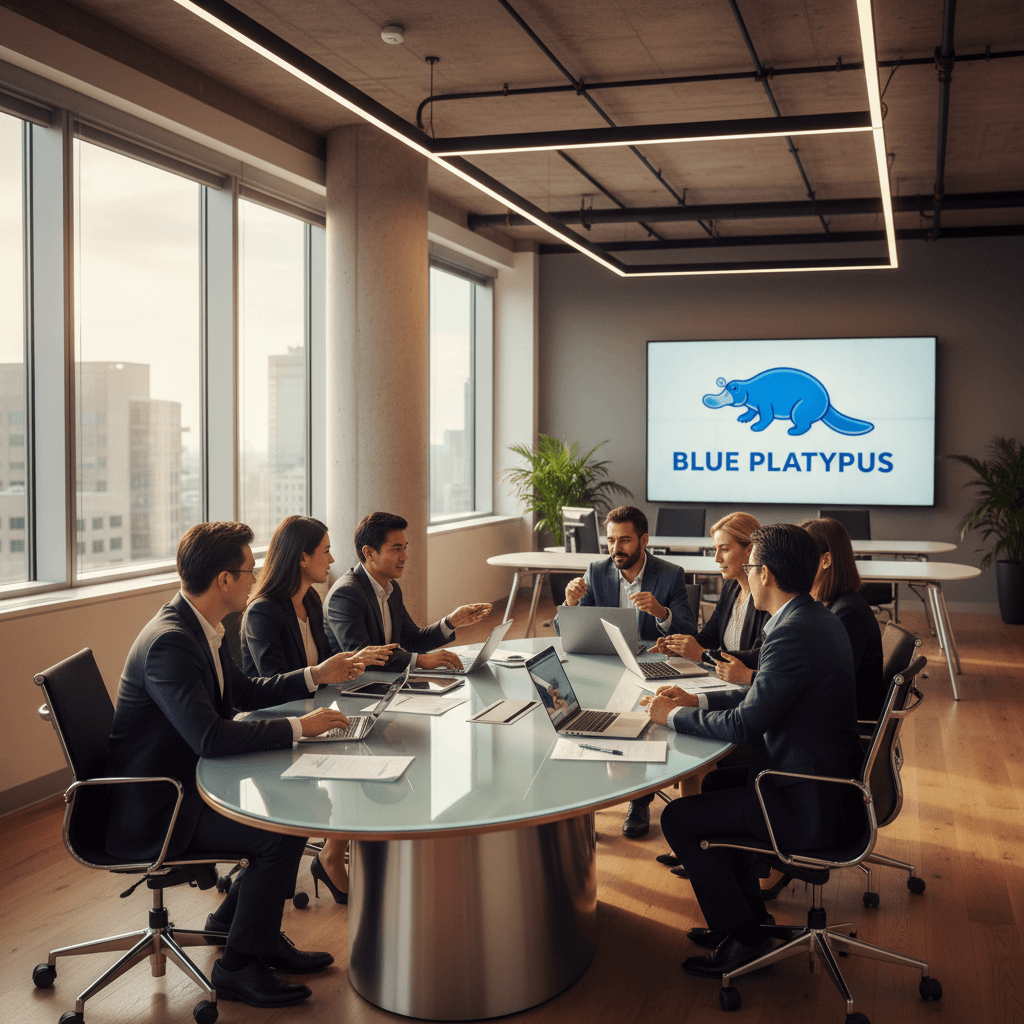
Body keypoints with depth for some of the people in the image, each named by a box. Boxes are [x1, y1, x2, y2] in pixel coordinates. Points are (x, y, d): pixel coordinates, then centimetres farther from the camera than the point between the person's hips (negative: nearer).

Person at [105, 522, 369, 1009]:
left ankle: (236, 918, 21)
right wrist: (298, 727, -26)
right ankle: (239, 966, -1)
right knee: (282, 831, -19)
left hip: (184, 781, 10)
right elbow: (211, 737, -35)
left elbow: (244, 692, 19)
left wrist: (316, 676, 10)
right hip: (151, 809, -10)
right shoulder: (169, 642, -27)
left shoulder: (197, 626, 5)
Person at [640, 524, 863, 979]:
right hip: (830, 781, 10)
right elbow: (765, 697, 16)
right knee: (717, 782, 26)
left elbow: (745, 723, -21)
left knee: (678, 818, -2)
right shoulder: (821, 620, 6)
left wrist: (674, 716, -7)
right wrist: (698, 700, 12)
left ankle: (742, 940, 10)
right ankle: (746, 914, 33)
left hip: (810, 806, -10)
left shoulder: (793, 634, -26)